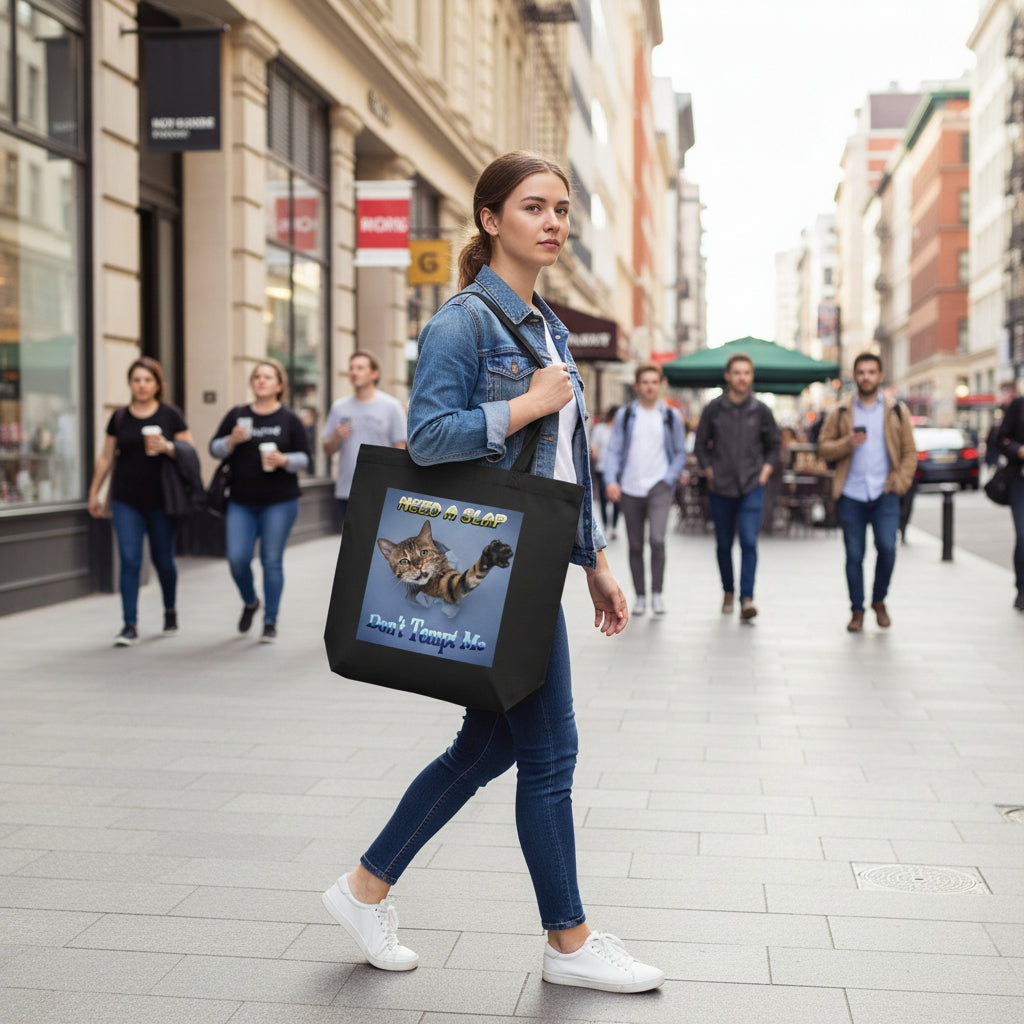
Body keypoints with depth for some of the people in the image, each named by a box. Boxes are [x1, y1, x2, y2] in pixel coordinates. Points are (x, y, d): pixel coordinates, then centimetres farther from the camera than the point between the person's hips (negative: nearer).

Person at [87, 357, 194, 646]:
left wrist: (167, 447, -19)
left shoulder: (171, 415, 0)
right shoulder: (119, 417, 7)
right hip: (126, 501, 1)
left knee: (163, 560, 7)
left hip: (162, 500, -1)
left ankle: (170, 610, 32)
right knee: (129, 560, -6)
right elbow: (106, 458, 13)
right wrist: (94, 492, 13)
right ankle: (130, 625, -4)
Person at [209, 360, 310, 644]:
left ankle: (270, 622, 11)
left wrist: (284, 461, -18)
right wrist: (232, 441, -13)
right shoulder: (237, 415, 7)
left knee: (272, 561, 0)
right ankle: (250, 602, 25)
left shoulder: (290, 420, 2)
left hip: (279, 503, -2)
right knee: (237, 559, -5)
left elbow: (304, 457, 2)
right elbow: (214, 449, 8)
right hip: (241, 502, 2)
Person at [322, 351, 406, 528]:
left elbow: (400, 449, 0)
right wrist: (337, 438, -11)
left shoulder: (391, 406, 2)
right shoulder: (339, 407, 11)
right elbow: (328, 449, 13)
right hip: (346, 492, 3)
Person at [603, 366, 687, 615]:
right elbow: (613, 451, 2)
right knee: (635, 545, 7)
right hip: (629, 489, 2)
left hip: (659, 487, -2)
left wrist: (669, 479, -5)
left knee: (657, 539, -19)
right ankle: (640, 596, 19)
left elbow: (680, 453, 10)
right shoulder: (624, 416, 7)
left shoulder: (671, 416, 7)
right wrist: (610, 480, -13)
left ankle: (657, 592, -5)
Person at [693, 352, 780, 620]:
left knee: (749, 541, -13)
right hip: (720, 488, 1)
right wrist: (710, 472, 0)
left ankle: (747, 598, -15)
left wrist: (765, 471, 2)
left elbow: (773, 446, 14)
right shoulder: (714, 408, 0)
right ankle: (728, 593, 27)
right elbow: (701, 444, 10)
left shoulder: (761, 410, 2)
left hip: (751, 488, -1)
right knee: (723, 544, 9)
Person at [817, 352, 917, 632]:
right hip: (851, 495, 0)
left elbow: (909, 452, 8)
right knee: (854, 554, 1)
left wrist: (900, 483, -3)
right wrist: (847, 443, -13)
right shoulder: (840, 412, 7)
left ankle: (879, 601, 11)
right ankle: (857, 611, 13)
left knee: (887, 547, -12)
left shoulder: (897, 411, 8)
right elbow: (824, 447, 6)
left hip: (884, 494, 0)